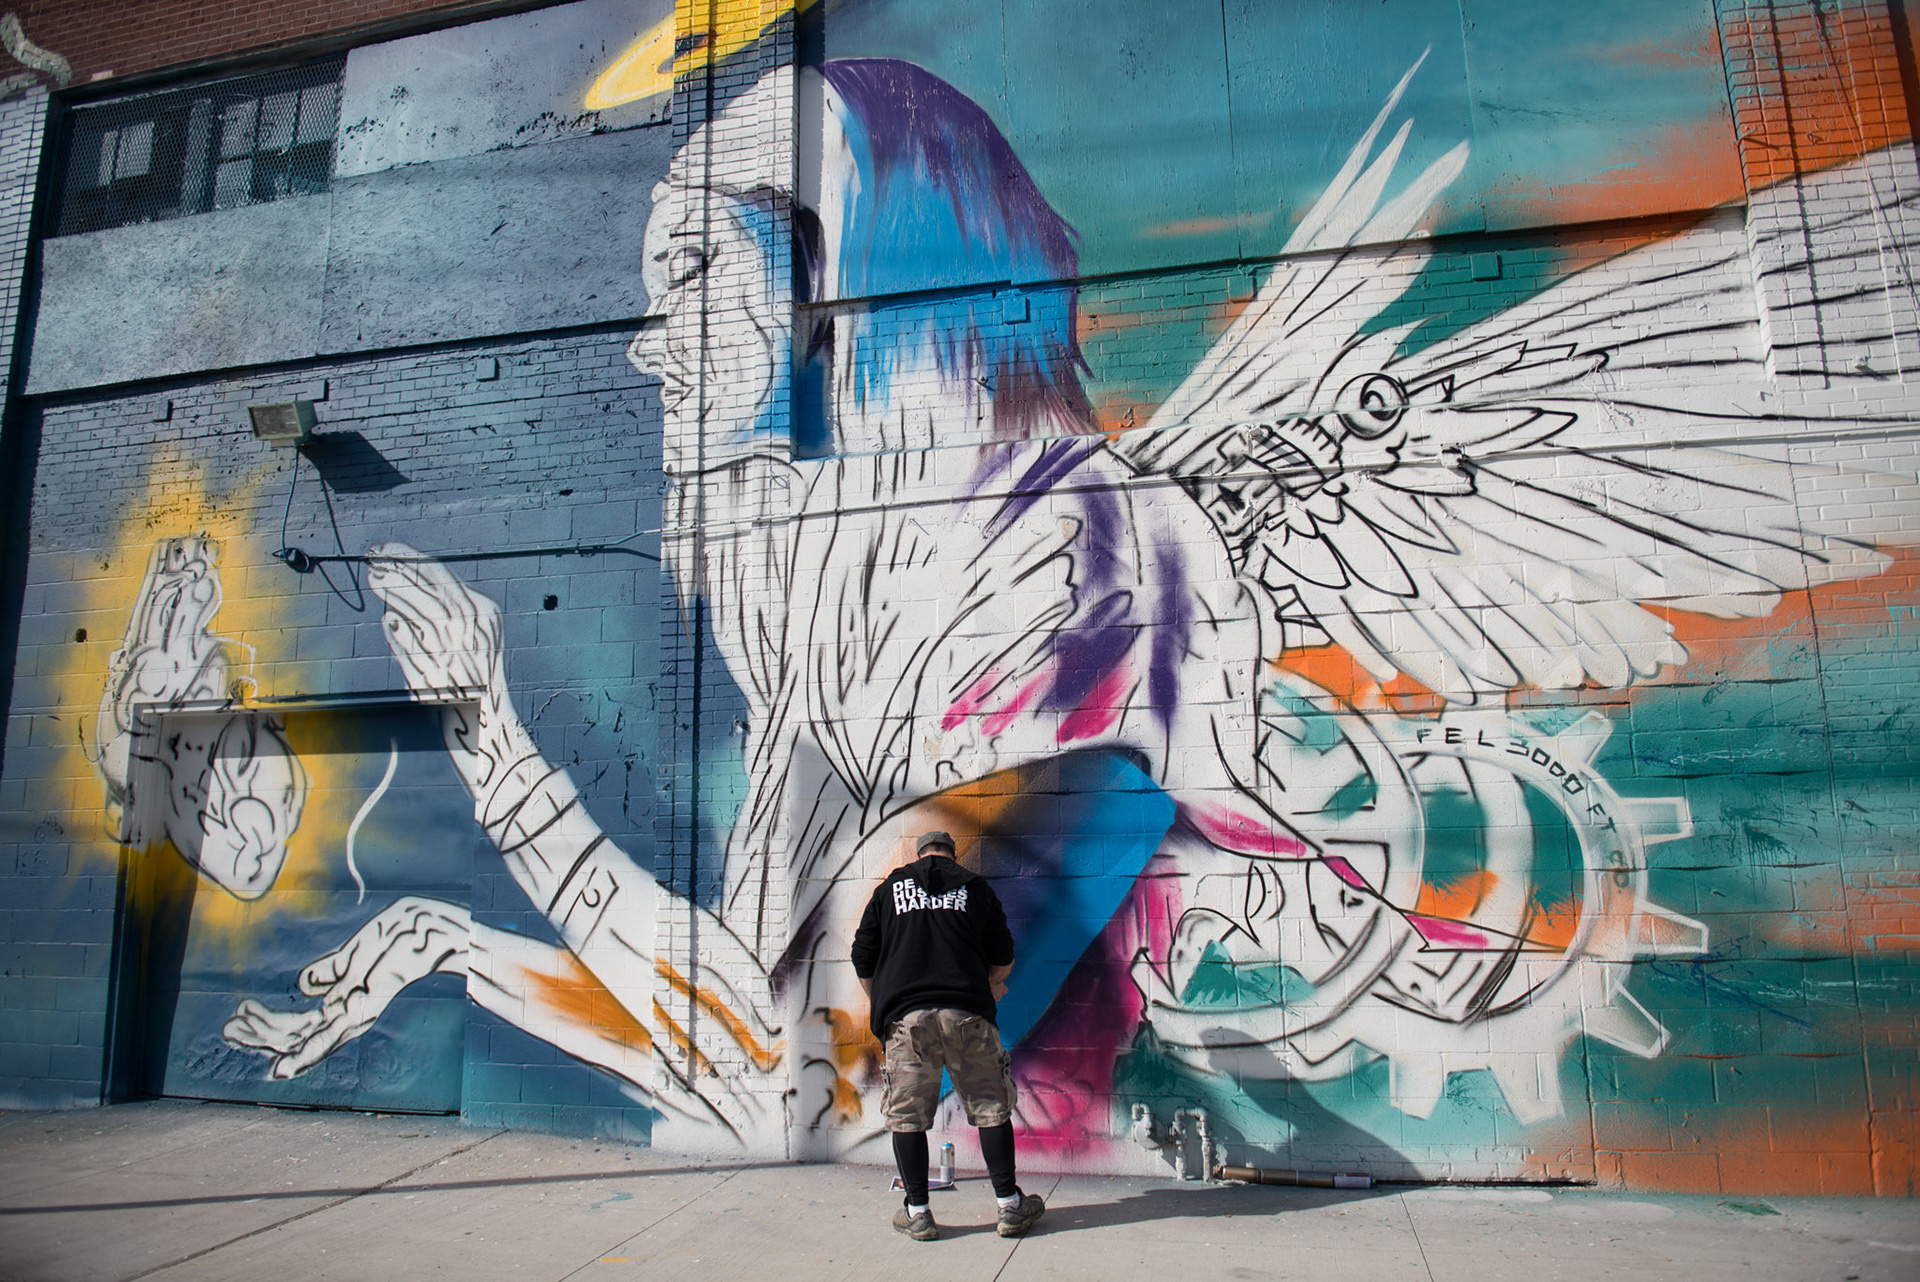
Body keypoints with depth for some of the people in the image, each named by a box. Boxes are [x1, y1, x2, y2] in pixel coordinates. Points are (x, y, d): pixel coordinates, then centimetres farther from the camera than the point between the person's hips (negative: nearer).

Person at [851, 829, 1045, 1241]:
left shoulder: (888, 890, 15)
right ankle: (1009, 1206, 13)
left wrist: (880, 1005, 28)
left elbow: (863, 959, 14)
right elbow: (1003, 956, 16)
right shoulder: (976, 888, 15)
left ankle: (918, 1214, 12)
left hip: (904, 1017, 0)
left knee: (907, 1115, 7)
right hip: (967, 1014, 0)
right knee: (991, 1107, 8)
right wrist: (992, 986, 36)